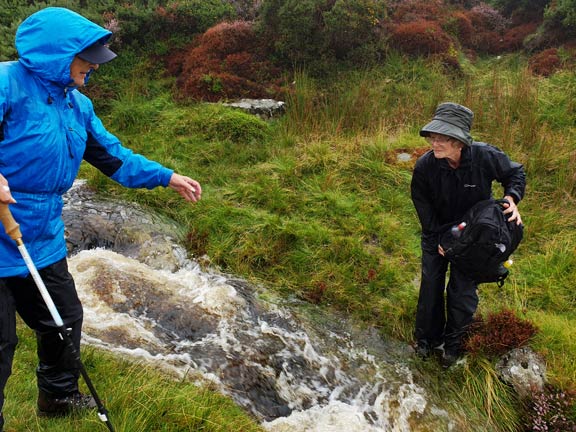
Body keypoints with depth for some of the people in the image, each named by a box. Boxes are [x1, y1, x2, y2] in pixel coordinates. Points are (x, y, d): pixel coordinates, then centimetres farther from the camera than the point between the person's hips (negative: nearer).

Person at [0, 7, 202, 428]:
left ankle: (59, 396, 46)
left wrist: (168, 177, 13)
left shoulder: (77, 105, 8)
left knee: (66, 319, 22)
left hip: (44, 240, 8)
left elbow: (115, 157, 15)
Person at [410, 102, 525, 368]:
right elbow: (422, 203, -9)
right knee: (431, 284, 7)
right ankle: (428, 338, 28)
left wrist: (512, 199, -23)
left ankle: (453, 343, 25)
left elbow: (515, 173, -5)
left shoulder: (485, 156, -28)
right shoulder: (424, 165, -25)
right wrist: (438, 237, -10)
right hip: (437, 233, 1)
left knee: (463, 291, 3)